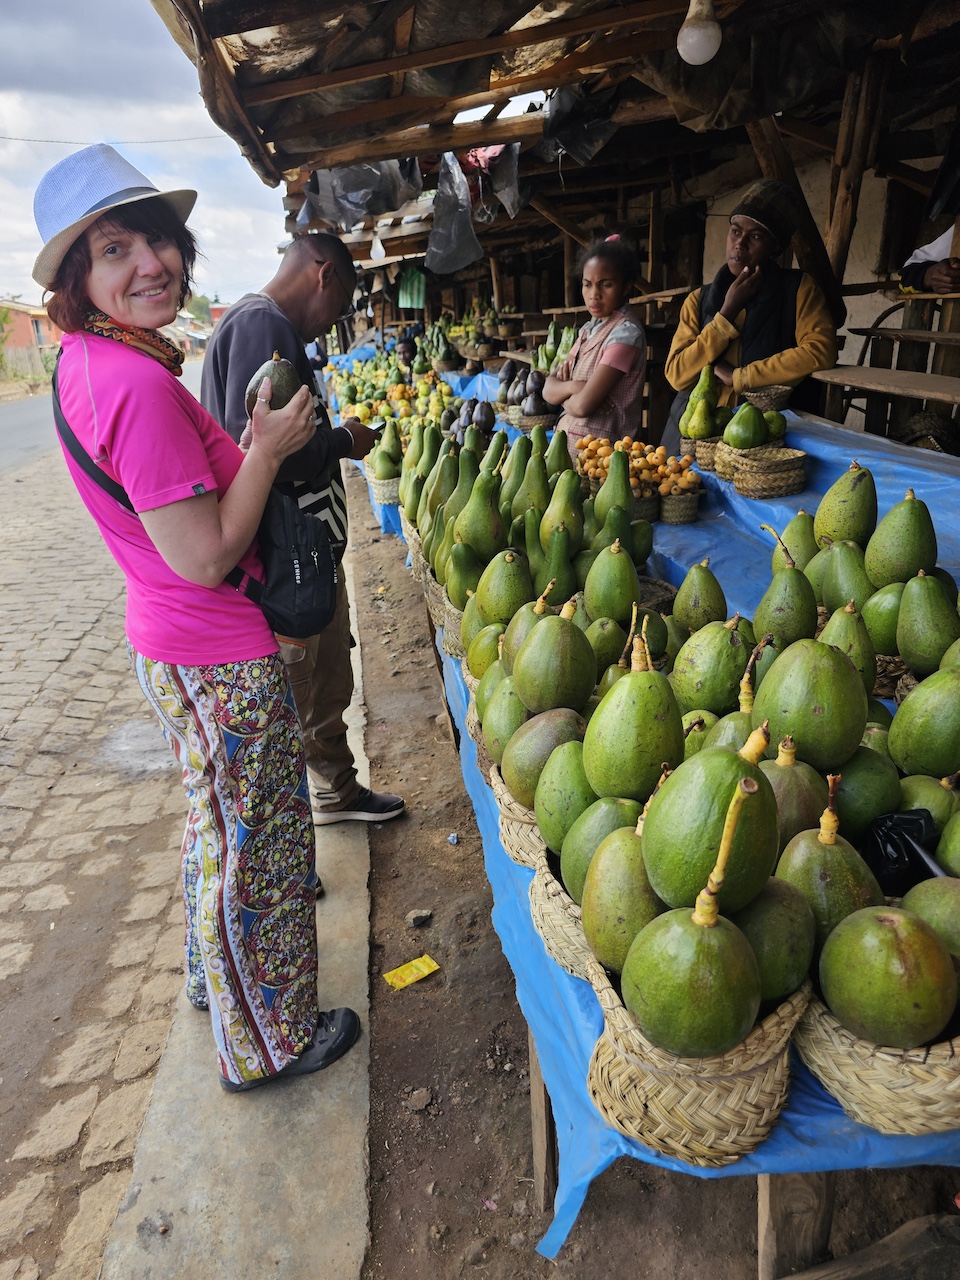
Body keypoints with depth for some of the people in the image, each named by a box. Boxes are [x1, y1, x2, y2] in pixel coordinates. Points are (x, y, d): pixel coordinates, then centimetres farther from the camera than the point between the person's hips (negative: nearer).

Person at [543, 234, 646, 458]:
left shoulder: (625, 331, -13)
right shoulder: (589, 329, 13)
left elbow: (583, 404, -20)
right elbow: (549, 389, 6)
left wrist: (563, 397, 0)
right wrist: (573, 386, -14)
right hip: (567, 442, 8)